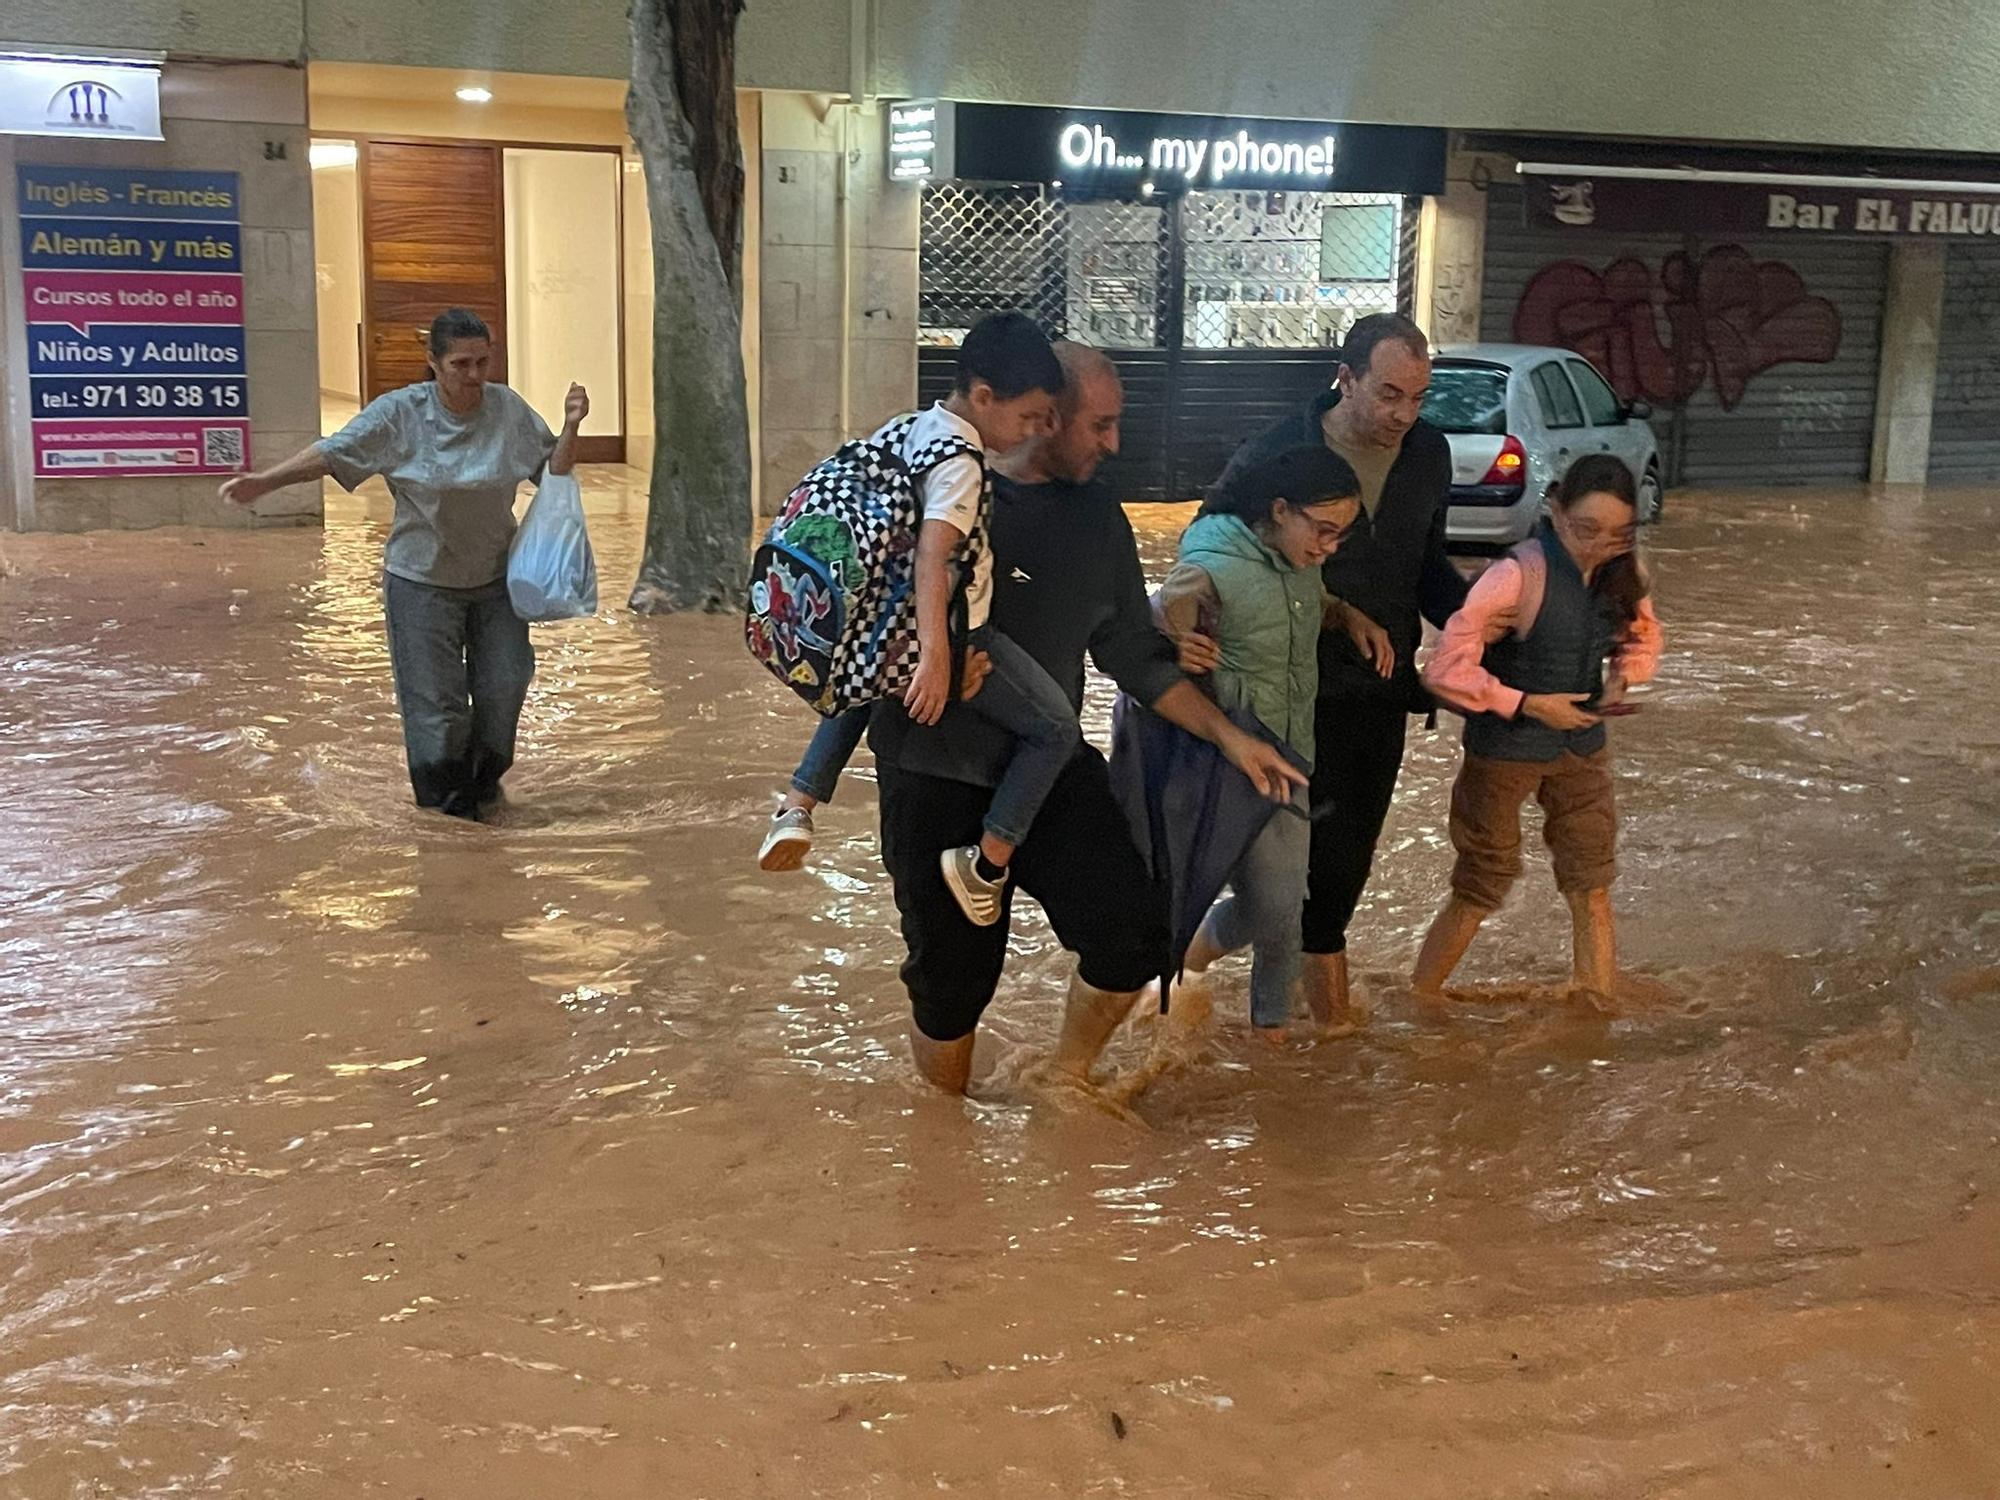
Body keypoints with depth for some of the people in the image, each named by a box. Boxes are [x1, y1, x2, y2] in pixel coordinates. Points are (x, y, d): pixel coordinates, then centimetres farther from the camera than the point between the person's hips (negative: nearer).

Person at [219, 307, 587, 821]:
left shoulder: (508, 410, -5)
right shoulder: (400, 413, -12)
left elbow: (554, 470, 2)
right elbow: (330, 453, -11)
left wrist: (571, 428, -15)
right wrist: (264, 481, -19)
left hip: (495, 578, 3)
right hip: (423, 581, -3)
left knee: (504, 684, 8)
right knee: (434, 697, 1)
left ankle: (483, 779, 32)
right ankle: (444, 799, 19)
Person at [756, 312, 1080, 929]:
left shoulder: (912, 429, 5)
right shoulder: (961, 461, -20)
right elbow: (933, 554, -33)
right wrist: (936, 656, -40)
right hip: (956, 635, -8)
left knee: (861, 689, 38)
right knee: (1055, 730, 5)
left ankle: (798, 807, 26)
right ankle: (986, 862, 5)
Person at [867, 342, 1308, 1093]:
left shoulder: (1096, 515, 6)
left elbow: (1133, 651, 11)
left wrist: (1228, 735, 5)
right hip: (941, 778, -4)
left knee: (1133, 936, -8)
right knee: (951, 976, 4)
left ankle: (1066, 1079, 21)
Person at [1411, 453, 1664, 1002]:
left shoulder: (1619, 574, -5)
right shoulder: (1519, 576, -25)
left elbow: (1643, 637, 16)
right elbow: (1446, 669, -26)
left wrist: (1622, 676, -6)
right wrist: (1527, 704, -23)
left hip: (1582, 746, 6)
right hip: (1504, 750, -5)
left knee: (1592, 886, 9)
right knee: (1479, 889, 6)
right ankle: (1416, 1004, 23)